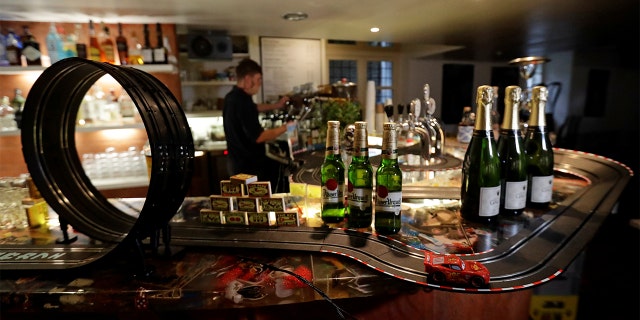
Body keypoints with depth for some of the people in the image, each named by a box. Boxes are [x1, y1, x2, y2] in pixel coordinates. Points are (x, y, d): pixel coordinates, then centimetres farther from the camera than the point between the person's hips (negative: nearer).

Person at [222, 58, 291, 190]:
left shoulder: (233, 97, 7)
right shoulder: (242, 102, -25)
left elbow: (253, 108, 29)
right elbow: (259, 137, -26)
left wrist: (275, 105, 22)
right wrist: (284, 128, -13)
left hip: (237, 161, 10)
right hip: (249, 165, -10)